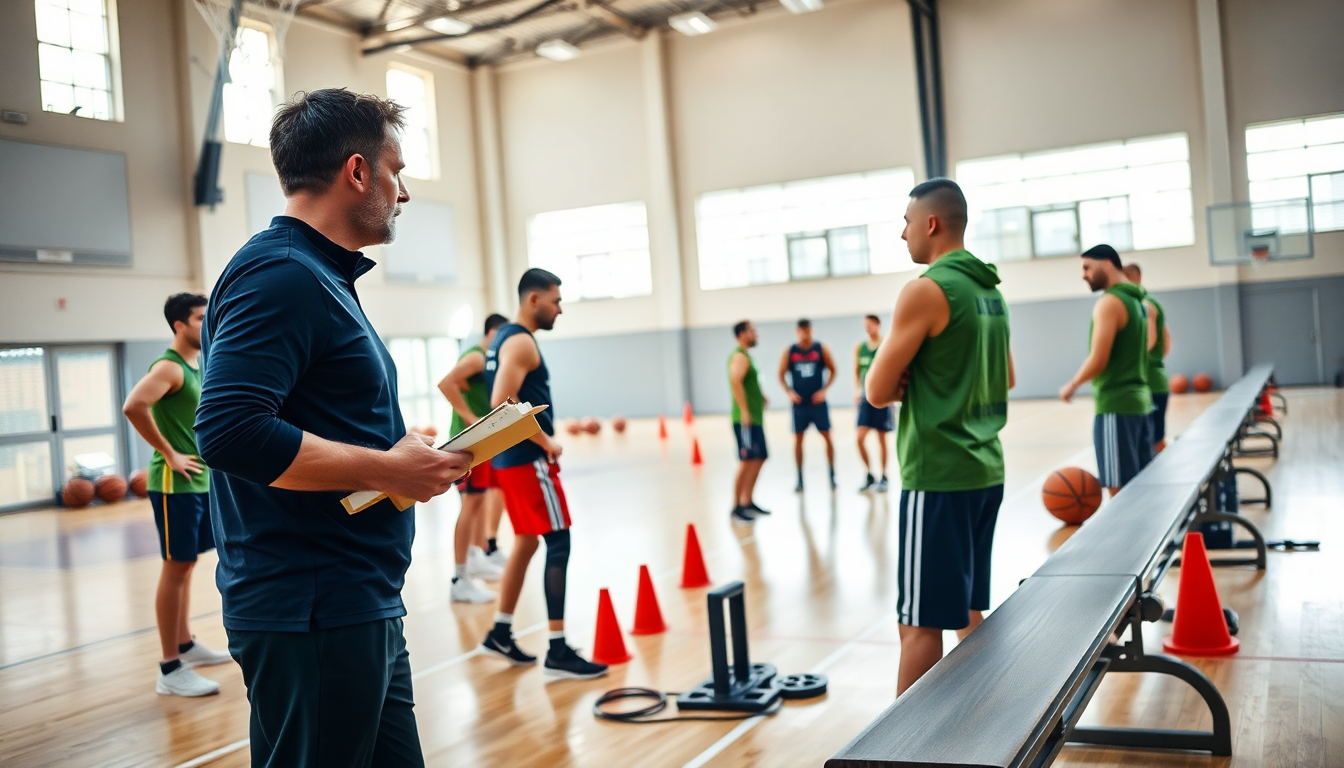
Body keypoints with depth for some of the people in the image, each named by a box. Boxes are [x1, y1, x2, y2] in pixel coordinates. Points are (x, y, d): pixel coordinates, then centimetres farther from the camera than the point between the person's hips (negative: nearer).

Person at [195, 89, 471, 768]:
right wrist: (387, 469, -19)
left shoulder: (321, 276, 18)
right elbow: (230, 430, -26)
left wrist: (408, 458, 11)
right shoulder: (280, 274, -14)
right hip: (311, 615, -10)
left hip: (359, 608, 10)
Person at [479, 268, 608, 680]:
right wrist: (545, 441, -17)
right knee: (558, 545, -9)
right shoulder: (521, 342, -15)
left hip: (515, 457, 10)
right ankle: (558, 652, -7)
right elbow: (502, 403, -26)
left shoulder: (506, 337, 16)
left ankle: (500, 634, 25)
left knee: (526, 542, 17)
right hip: (528, 459, -10)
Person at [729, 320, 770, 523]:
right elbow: (735, 381, -29)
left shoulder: (745, 356, 19)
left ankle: (747, 502, 20)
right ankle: (737, 507, -5)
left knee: (759, 459, 14)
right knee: (747, 461, -10)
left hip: (755, 418, 10)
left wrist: (761, 397, 21)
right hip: (746, 419, -10)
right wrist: (744, 412, -29)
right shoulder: (740, 356, -13)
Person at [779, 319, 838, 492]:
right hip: (799, 403, 1)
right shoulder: (789, 352, 2)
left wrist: (824, 390, -7)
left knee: (827, 436, -2)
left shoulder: (821, 349, 0)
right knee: (798, 439, 4)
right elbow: (781, 375, 7)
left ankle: (832, 475, 8)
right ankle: (799, 479, 12)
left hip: (818, 401, -1)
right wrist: (789, 392, -7)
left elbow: (832, 370, 3)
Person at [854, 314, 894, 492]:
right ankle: (869, 475, 11)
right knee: (860, 438, -5)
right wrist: (857, 390, 1)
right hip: (865, 398, 3)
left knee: (882, 438, 3)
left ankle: (884, 478, 13)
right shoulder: (859, 348, 7)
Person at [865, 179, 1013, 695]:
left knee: (920, 623, -3)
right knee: (967, 613, 17)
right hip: (985, 471, 9)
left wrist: (903, 382, 6)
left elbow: (877, 392, -14)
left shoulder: (926, 290, -14)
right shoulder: (989, 289, 12)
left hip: (938, 476, -9)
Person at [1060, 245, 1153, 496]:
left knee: (1120, 489, -6)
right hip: (1138, 398, 9)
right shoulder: (1136, 301, 15)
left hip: (1116, 404, -9)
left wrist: (1071, 386, -3)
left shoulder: (1110, 302, -13)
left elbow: (1098, 360, -18)